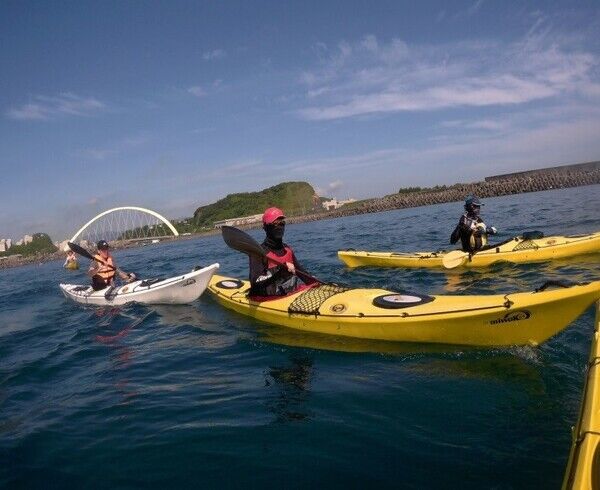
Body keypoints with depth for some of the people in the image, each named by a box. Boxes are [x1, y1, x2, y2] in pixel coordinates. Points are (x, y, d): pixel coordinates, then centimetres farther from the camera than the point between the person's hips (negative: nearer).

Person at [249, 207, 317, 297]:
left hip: (292, 293, 7)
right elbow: (255, 282, -18)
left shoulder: (287, 249, 16)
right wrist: (279, 270, -26)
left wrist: (314, 282, 10)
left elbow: (301, 271, 26)